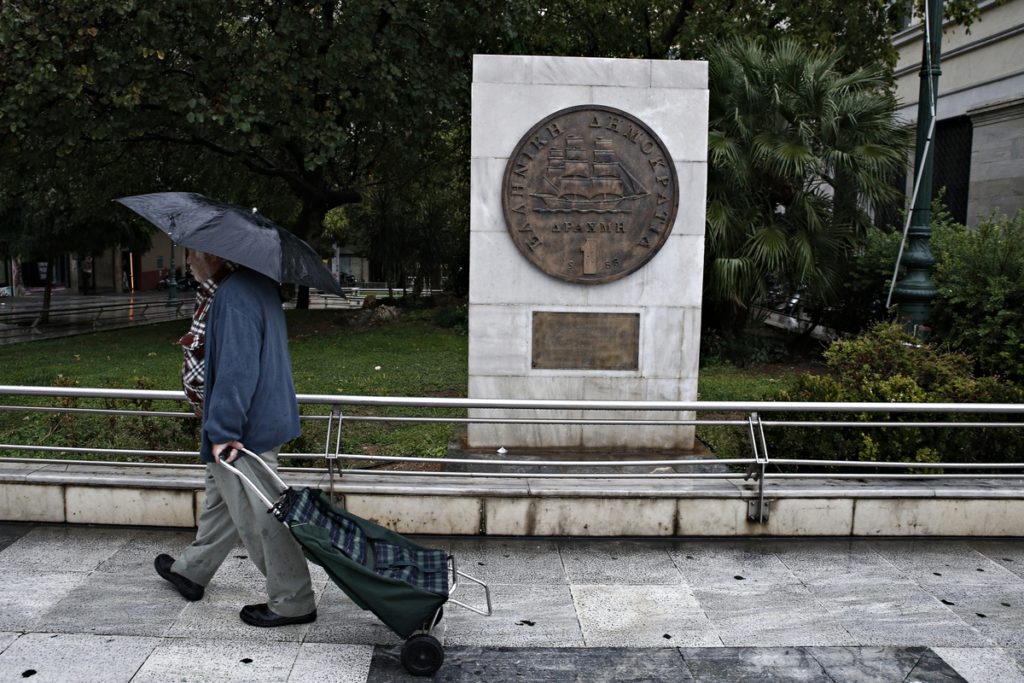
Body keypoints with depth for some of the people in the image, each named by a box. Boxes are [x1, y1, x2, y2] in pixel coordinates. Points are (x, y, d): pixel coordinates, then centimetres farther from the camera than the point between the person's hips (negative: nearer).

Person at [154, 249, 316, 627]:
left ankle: (292, 601, 11)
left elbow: (236, 371, -29)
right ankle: (191, 570, 44)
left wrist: (222, 432, -26)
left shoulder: (234, 297, -25)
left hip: (245, 430, -11)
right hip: (261, 420, 11)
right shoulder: (256, 284, 8)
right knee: (222, 498, 25)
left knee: (259, 516, 0)